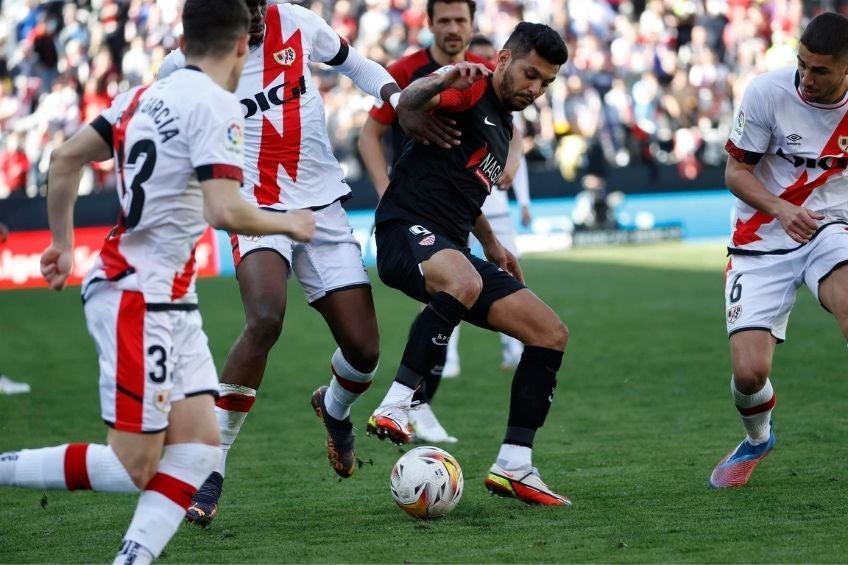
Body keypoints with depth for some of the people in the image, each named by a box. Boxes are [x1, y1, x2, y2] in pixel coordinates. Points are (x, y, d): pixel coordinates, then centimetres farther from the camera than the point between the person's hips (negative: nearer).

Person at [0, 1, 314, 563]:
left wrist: (63, 242, 23)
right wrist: (288, 223, -5)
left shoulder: (148, 95, 11)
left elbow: (65, 159, 12)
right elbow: (225, 211, -23)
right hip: (136, 299, -9)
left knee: (198, 447, 4)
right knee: (132, 468, -6)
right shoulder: (217, 106, -14)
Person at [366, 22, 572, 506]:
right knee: (464, 283, -42)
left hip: (453, 248, 9)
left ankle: (513, 466, 1)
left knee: (552, 334, 1)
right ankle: (395, 407, -36)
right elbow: (408, 102, -25)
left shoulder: (503, 127, 23)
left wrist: (491, 244, 34)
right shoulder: (471, 91, -4)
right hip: (408, 231, -9)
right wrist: (443, 81, -45)